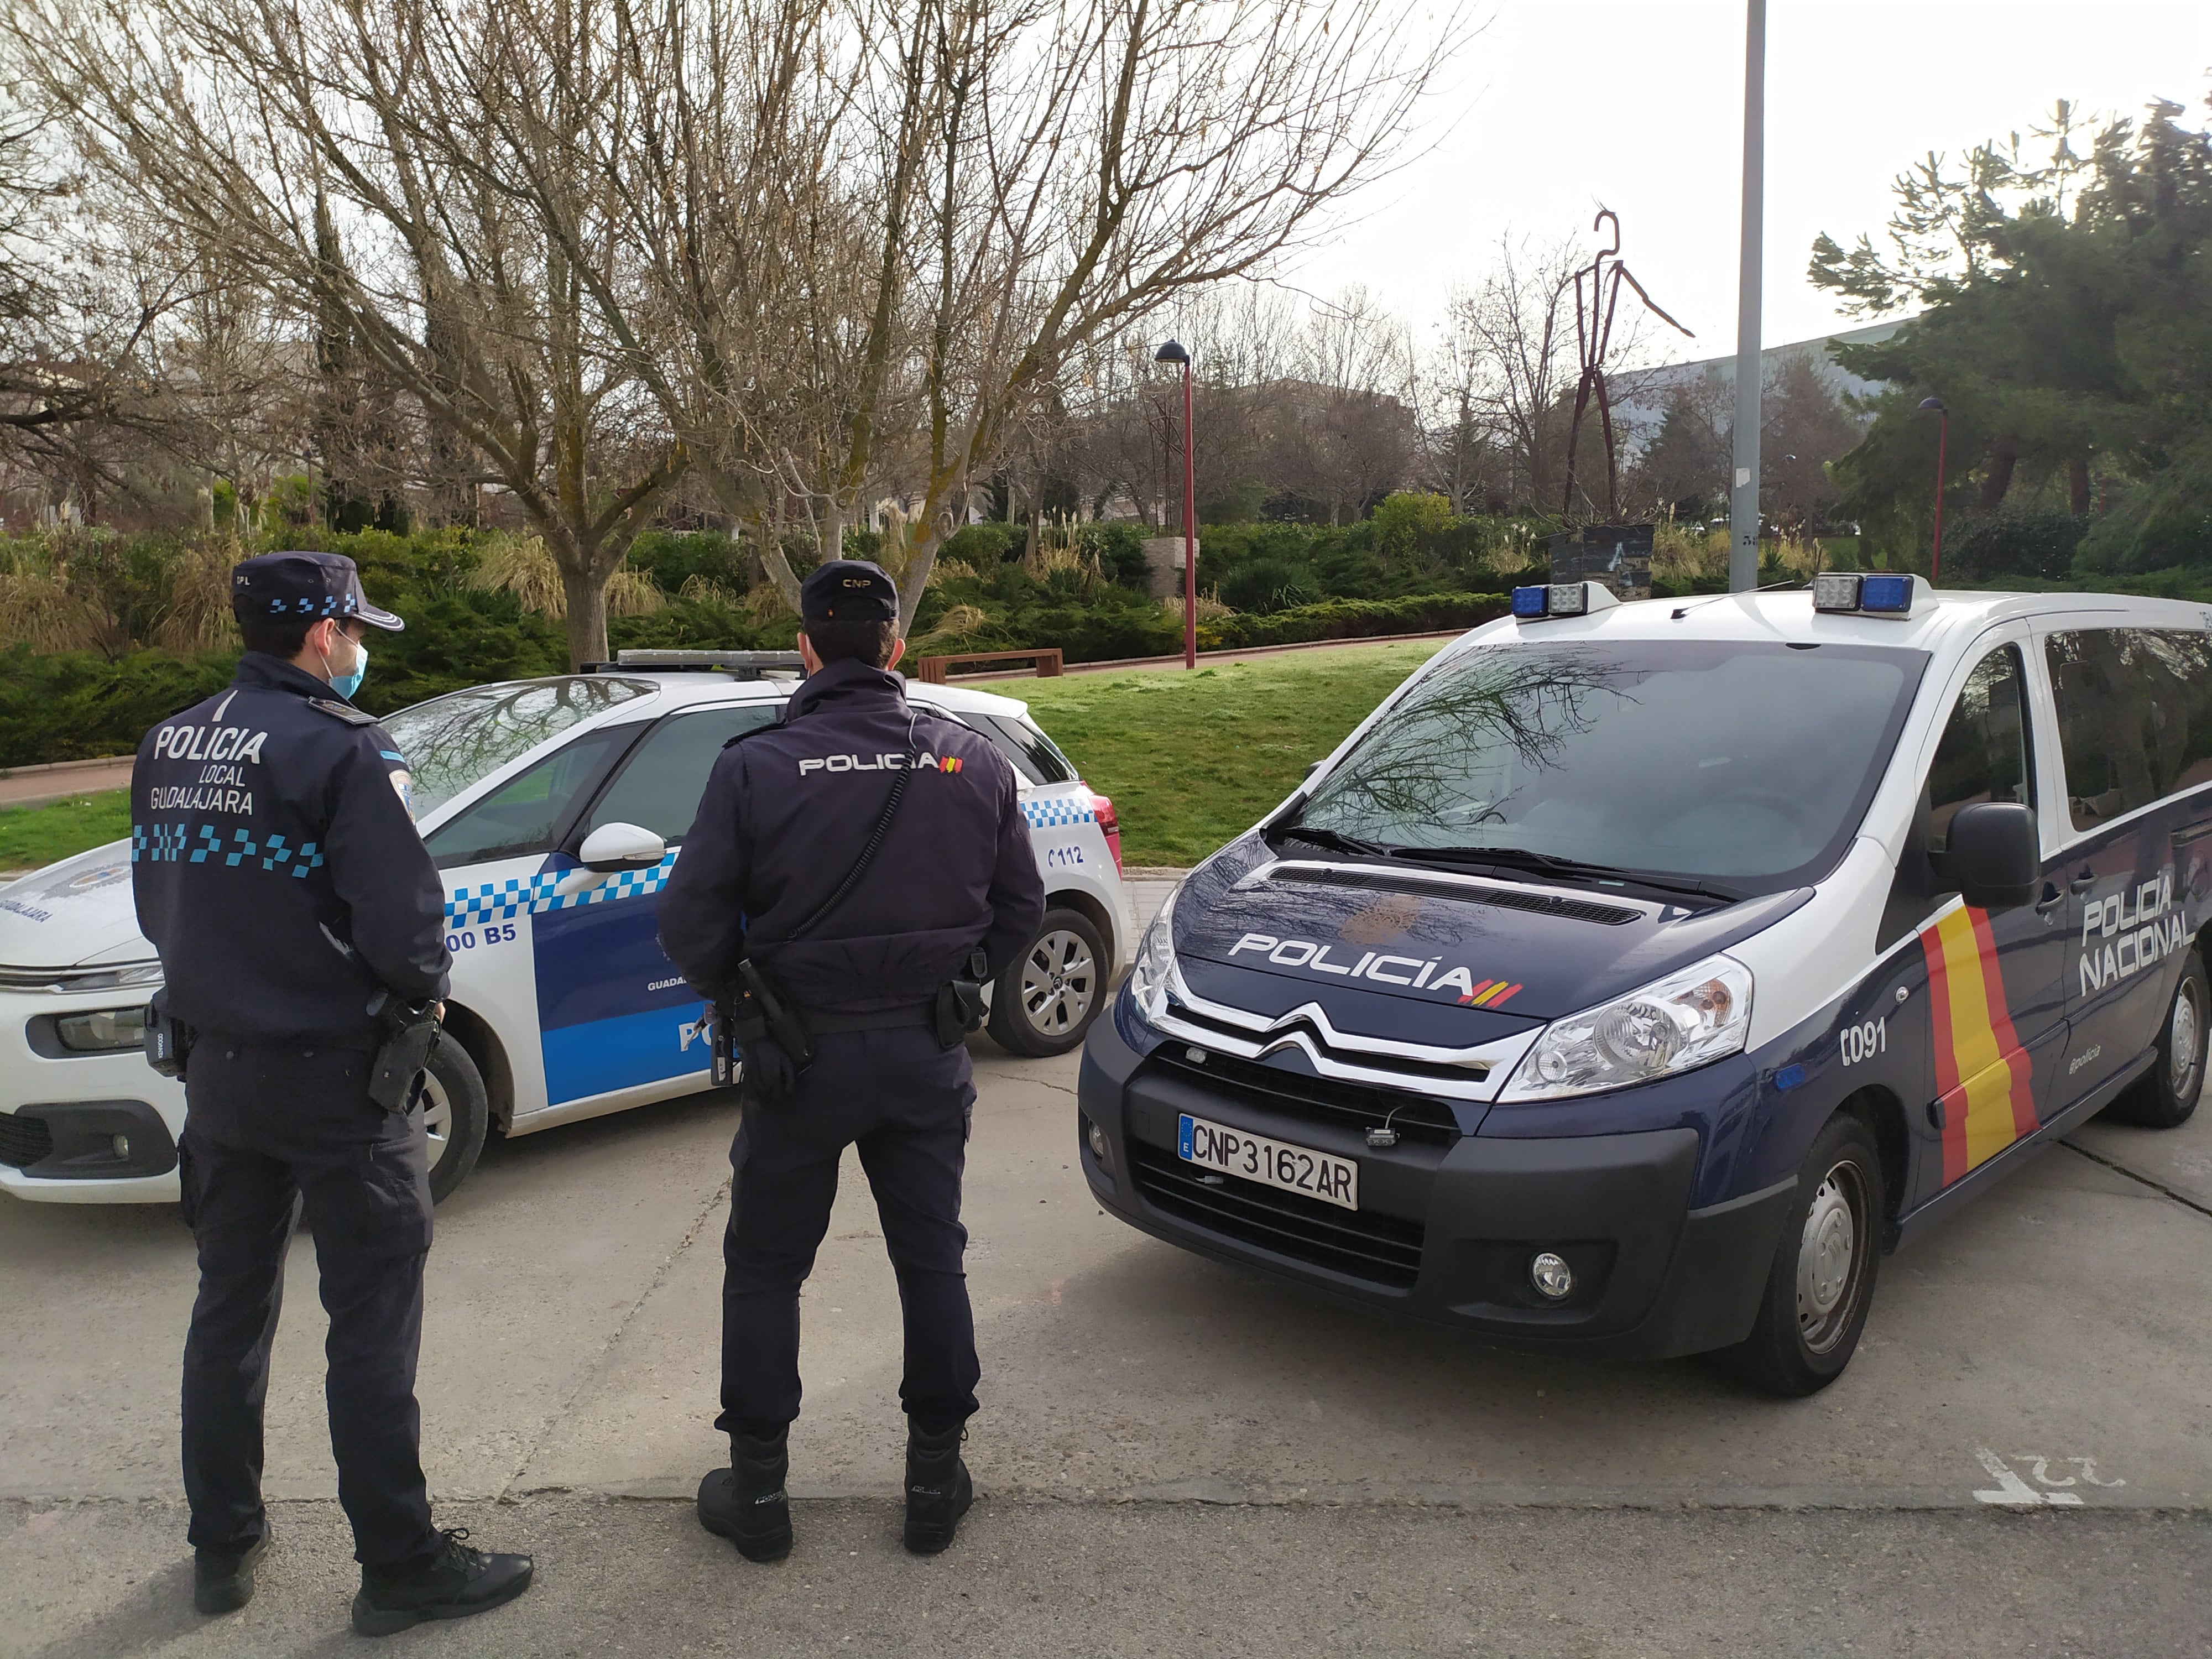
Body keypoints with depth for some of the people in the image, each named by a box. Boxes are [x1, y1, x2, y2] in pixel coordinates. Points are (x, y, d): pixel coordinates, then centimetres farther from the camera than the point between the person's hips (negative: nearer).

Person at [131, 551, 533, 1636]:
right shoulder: (339, 749, -18)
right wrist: (425, 986, -4)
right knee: (371, 1324, 3)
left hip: (216, 1066, 7)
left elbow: (158, 902, 13)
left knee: (230, 1307, 19)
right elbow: (401, 921, -23)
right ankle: (400, 1567, 13)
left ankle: (222, 1547, 33)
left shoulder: (170, 746, 5)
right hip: (332, 1072, -7)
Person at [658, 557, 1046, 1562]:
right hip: (929, 1056, 3)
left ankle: (757, 1491, 24)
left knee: (763, 1272, 15)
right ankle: (936, 1482, 26)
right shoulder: (972, 764, -4)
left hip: (801, 1056, -2)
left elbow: (691, 924, -13)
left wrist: (741, 996, 7)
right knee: (932, 1263, 16)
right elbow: (1020, 906, 4)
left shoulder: (755, 768, -14)